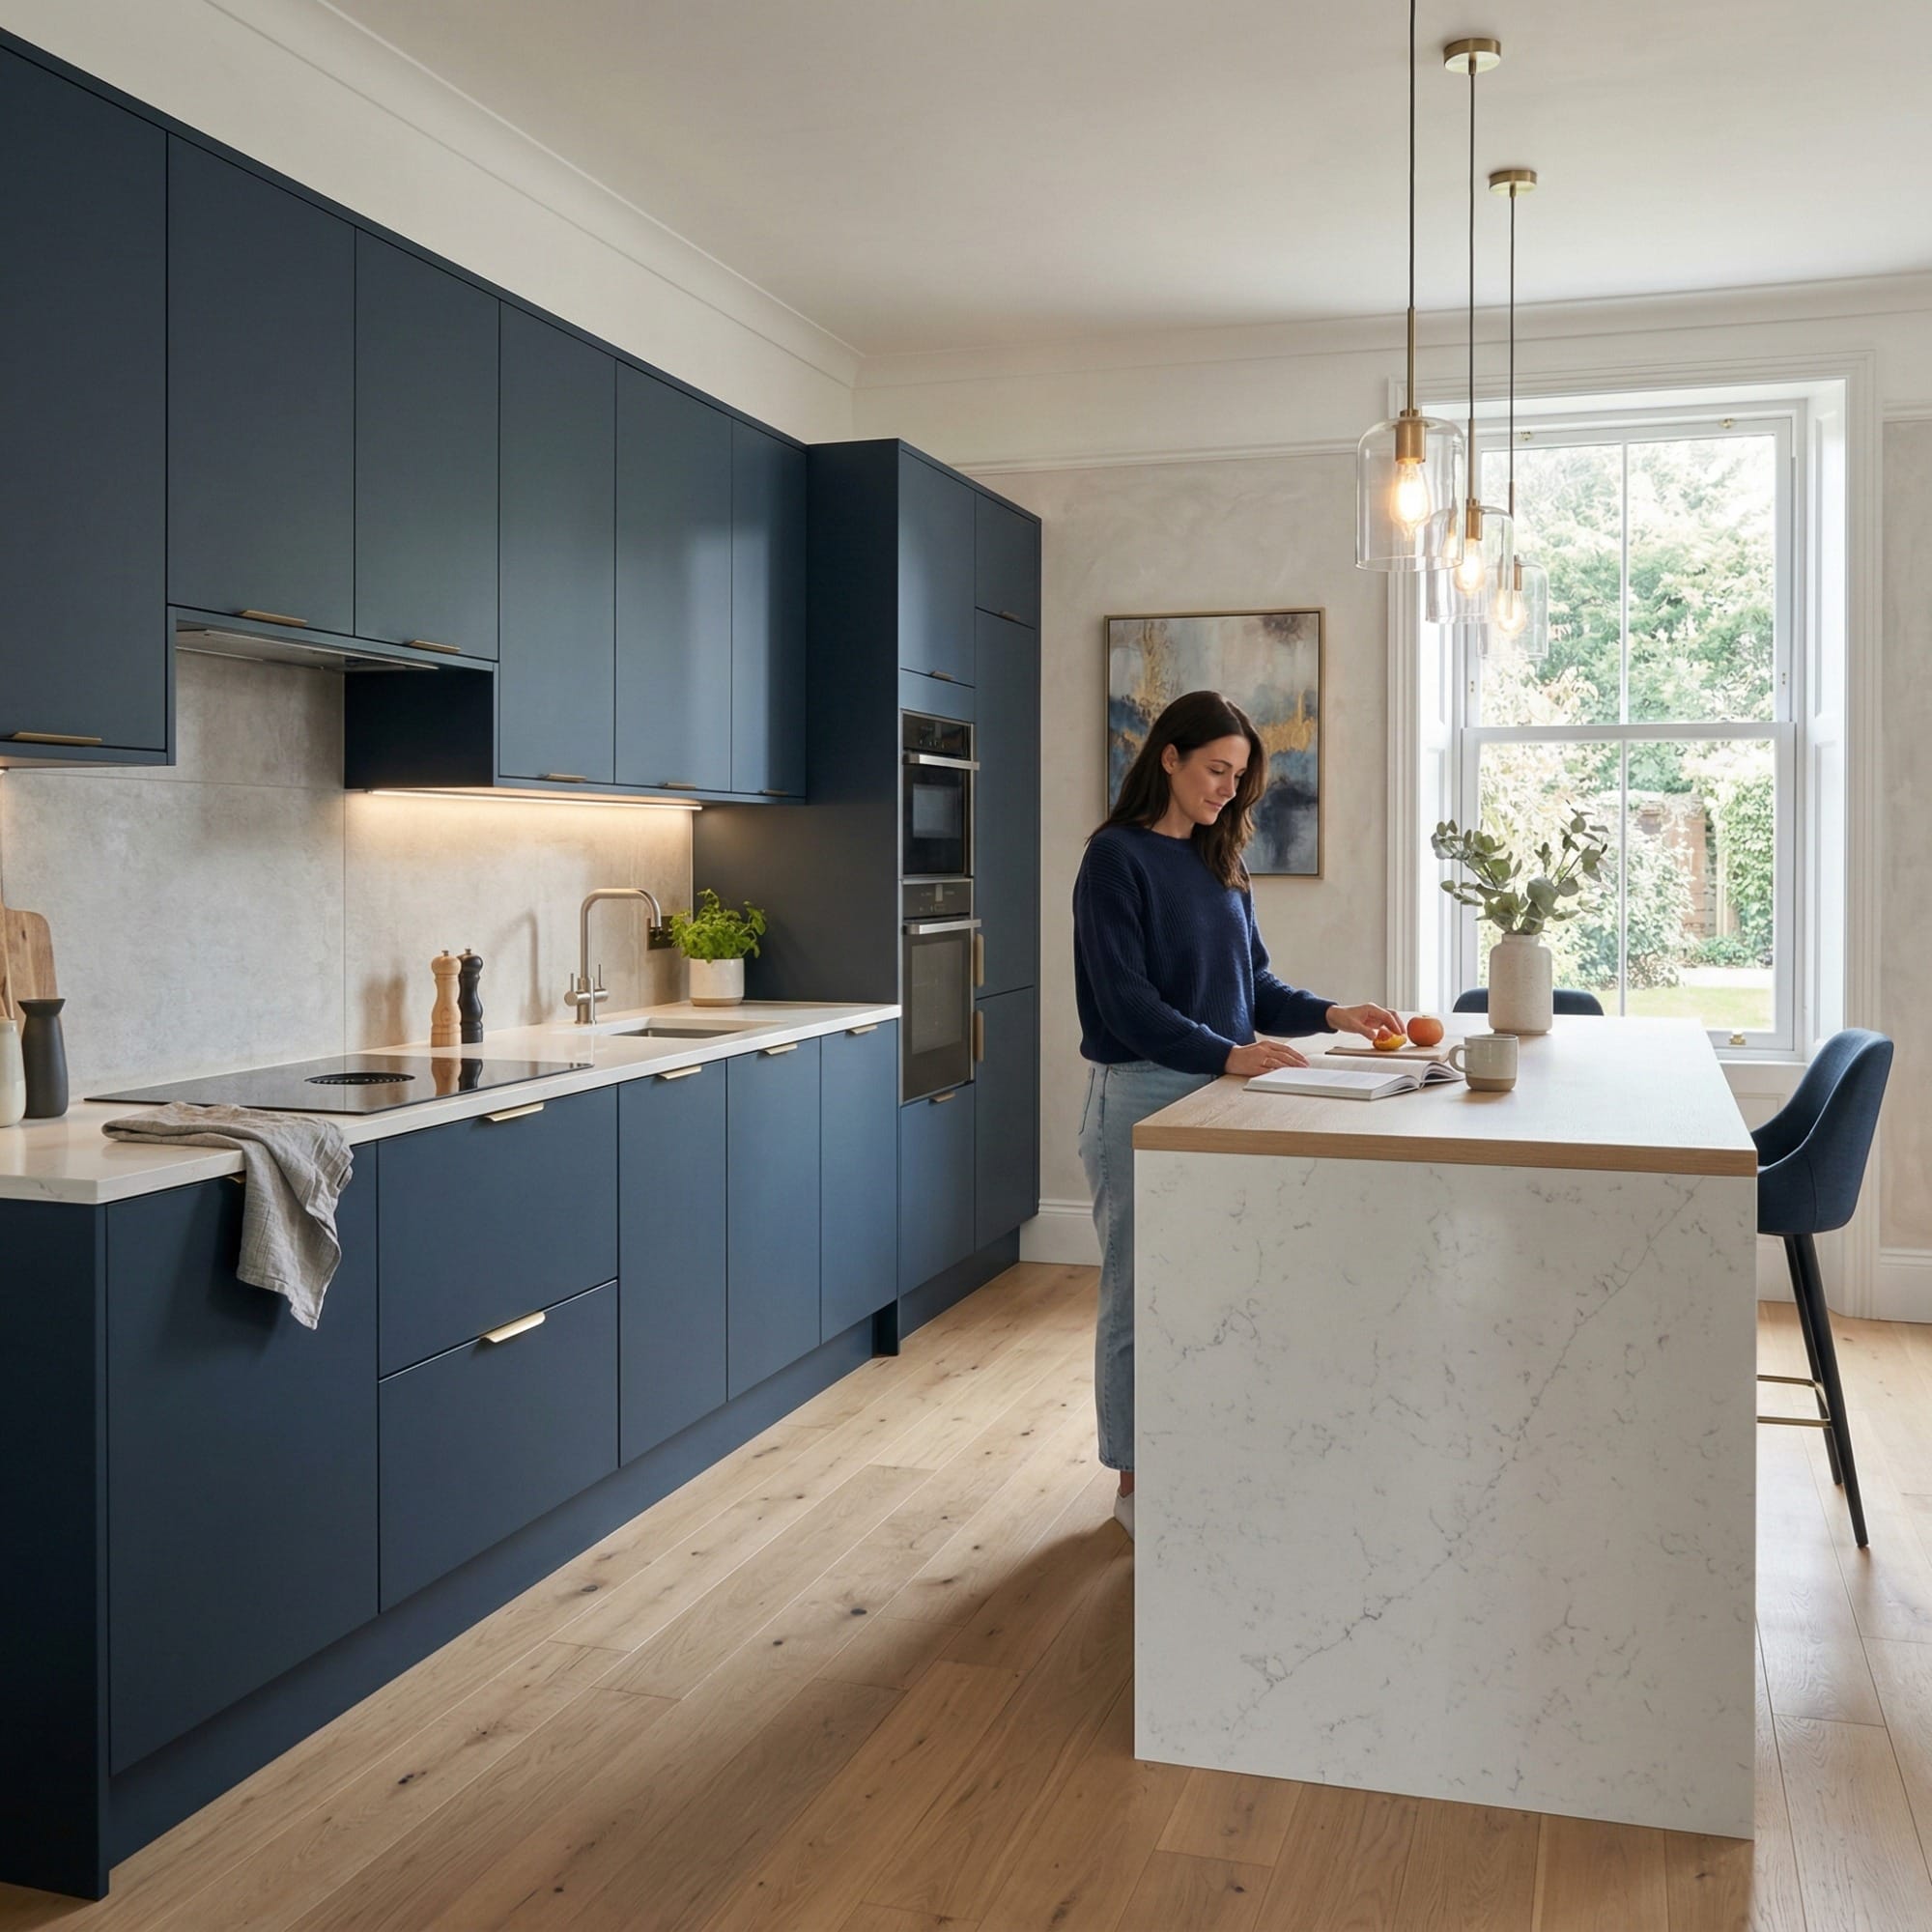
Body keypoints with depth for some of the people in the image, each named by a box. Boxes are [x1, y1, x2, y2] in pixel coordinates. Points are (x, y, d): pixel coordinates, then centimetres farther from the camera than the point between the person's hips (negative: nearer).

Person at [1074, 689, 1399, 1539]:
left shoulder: (1217, 861, 13)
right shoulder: (1117, 858, -10)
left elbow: (1253, 981, 16)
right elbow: (1124, 1001, -17)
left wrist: (1328, 1014, -1)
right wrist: (1227, 1053, -25)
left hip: (1215, 1093, 7)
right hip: (1141, 1096, -7)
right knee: (1141, 1296, 3)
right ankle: (1136, 1481, 16)